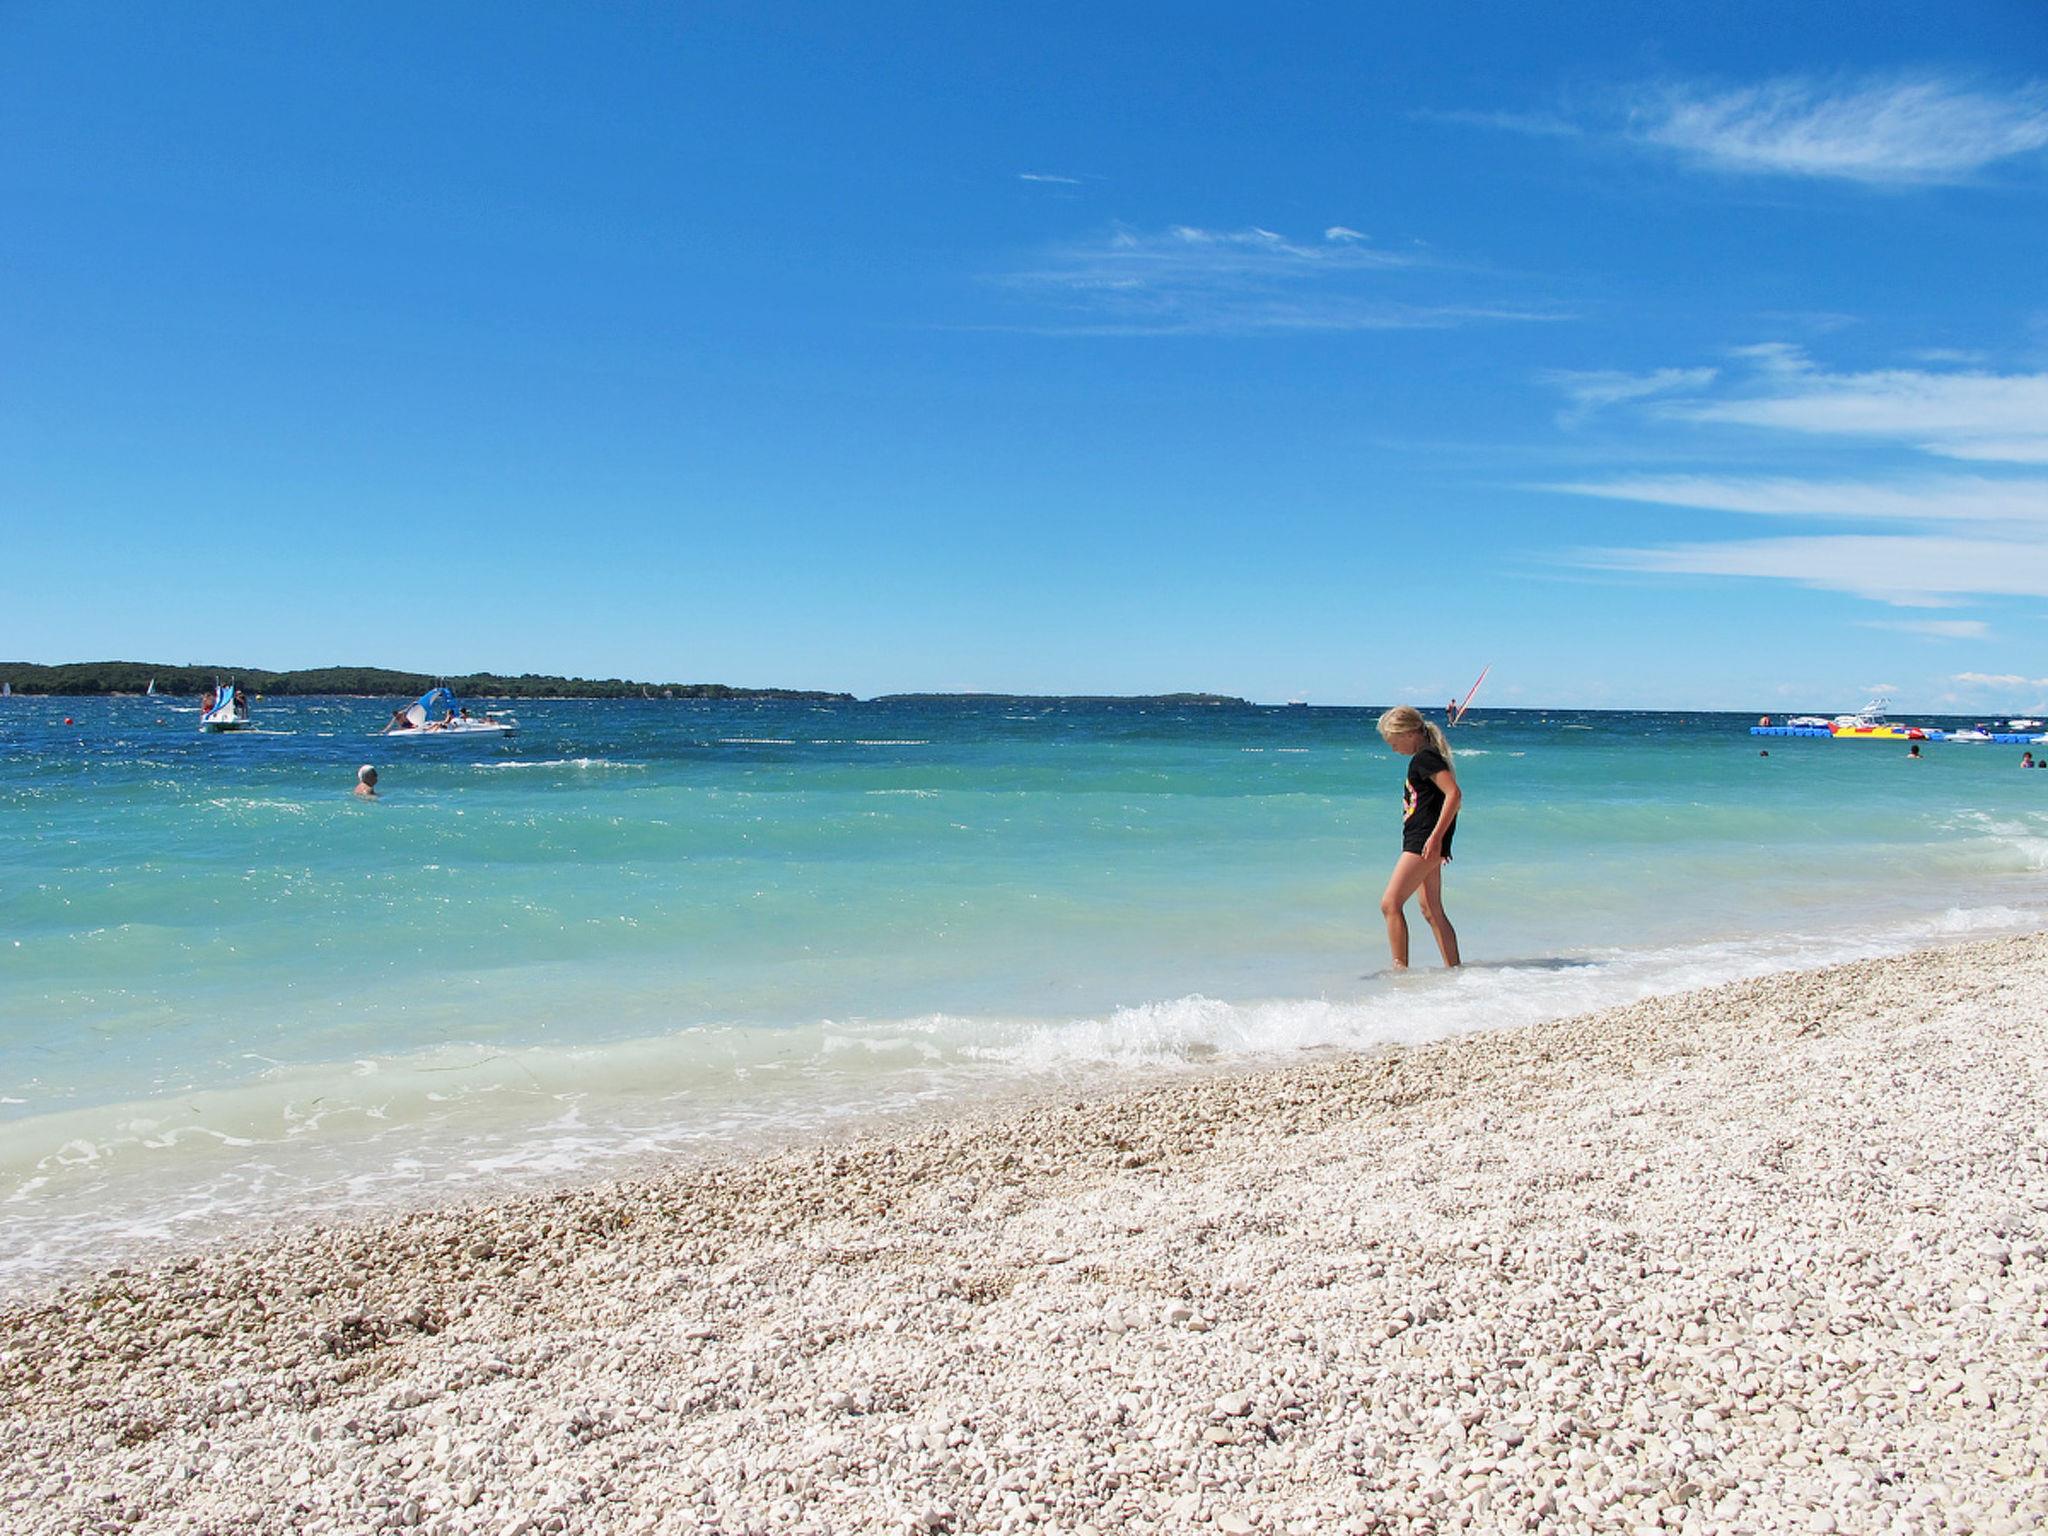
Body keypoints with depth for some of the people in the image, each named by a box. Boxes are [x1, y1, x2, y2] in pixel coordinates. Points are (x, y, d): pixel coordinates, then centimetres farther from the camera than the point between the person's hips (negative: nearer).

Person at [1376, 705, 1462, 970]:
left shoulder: (1425, 758, -13)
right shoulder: (1426, 758, 18)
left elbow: (1454, 793, -23)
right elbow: (1450, 796, 27)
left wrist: (1436, 836, -25)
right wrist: (1439, 841, 25)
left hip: (1424, 842, -11)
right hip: (1421, 842, 11)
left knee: (1390, 904, -12)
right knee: (1432, 912, 14)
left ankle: (1400, 968, -12)